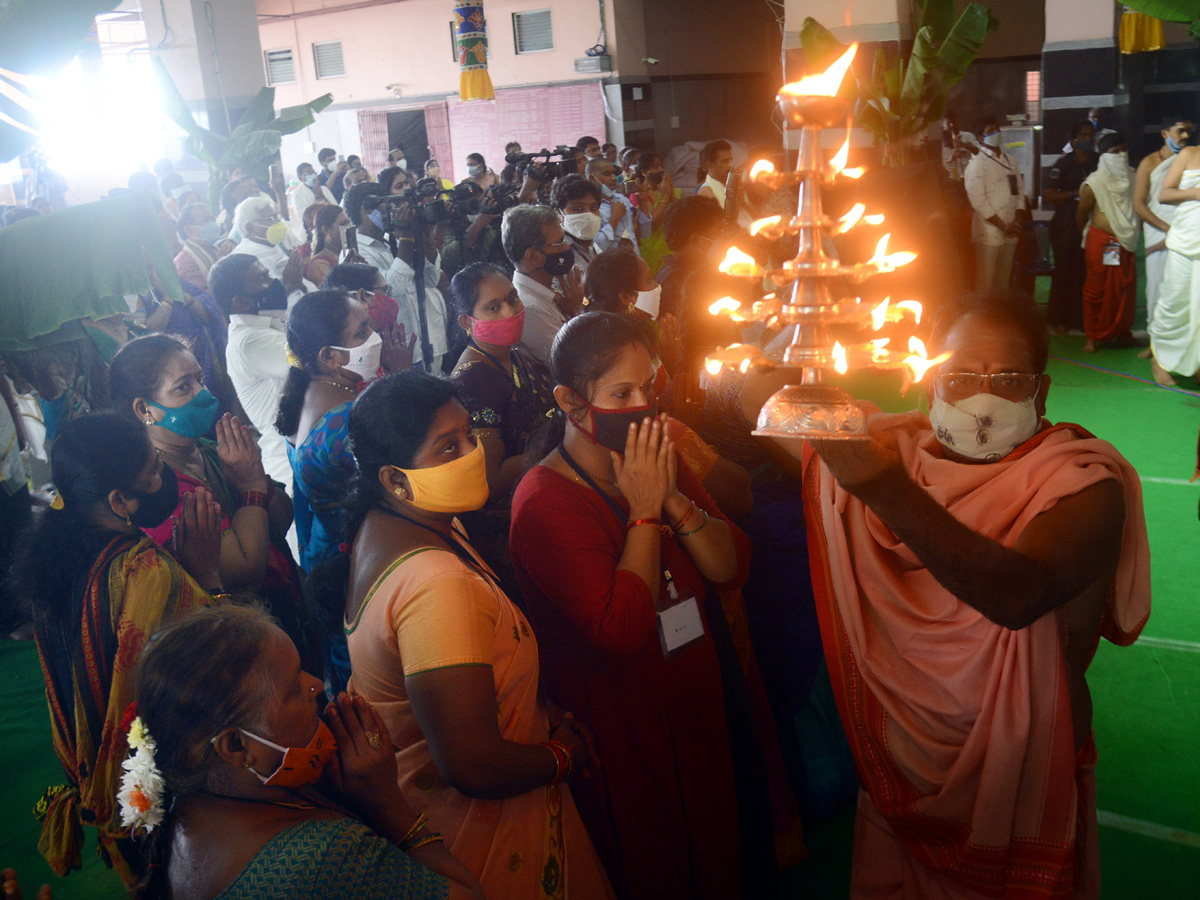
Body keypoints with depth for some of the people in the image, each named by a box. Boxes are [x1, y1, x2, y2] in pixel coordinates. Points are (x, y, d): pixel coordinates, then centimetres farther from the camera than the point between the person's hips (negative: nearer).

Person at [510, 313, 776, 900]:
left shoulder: (660, 461, 2)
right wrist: (645, 513, -24)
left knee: (726, 850, 23)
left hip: (705, 704, 6)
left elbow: (731, 569, -5)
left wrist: (675, 500, -20)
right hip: (626, 734, -6)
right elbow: (622, 629, -29)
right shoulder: (543, 503, -21)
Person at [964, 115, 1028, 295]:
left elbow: (1020, 191, 14)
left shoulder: (1010, 161, 15)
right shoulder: (976, 164, -5)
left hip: (1010, 232, 6)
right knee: (985, 283, -5)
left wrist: (1017, 221, -2)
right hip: (989, 232, -6)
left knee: (1003, 281, 12)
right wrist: (1003, 226, -12)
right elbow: (978, 201, -13)